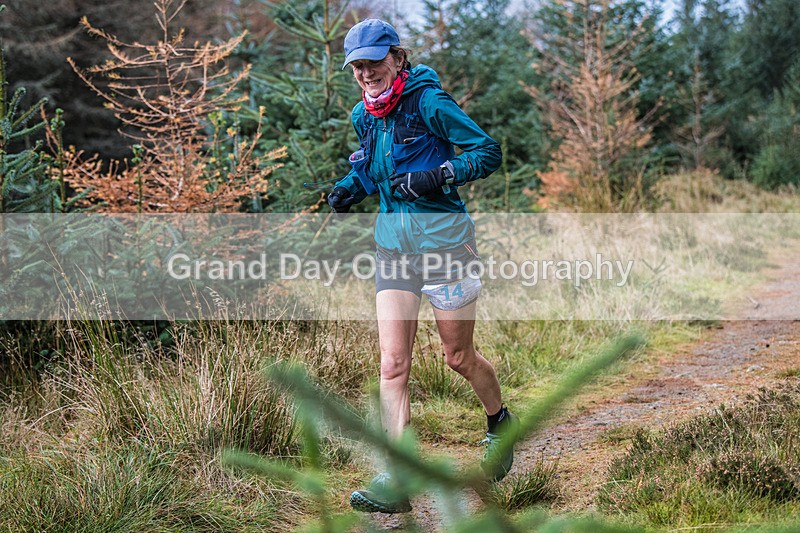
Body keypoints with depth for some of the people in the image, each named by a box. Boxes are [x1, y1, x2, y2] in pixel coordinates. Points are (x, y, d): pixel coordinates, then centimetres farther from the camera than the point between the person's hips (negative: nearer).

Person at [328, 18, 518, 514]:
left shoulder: (429, 102, -12)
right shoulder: (365, 115, 9)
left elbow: (488, 150, -11)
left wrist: (438, 176, -23)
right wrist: (351, 187, 5)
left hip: (442, 238, -5)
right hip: (393, 244, 6)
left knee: (459, 357, 9)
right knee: (393, 363, -5)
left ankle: (501, 424, 39)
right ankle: (396, 480, -6)